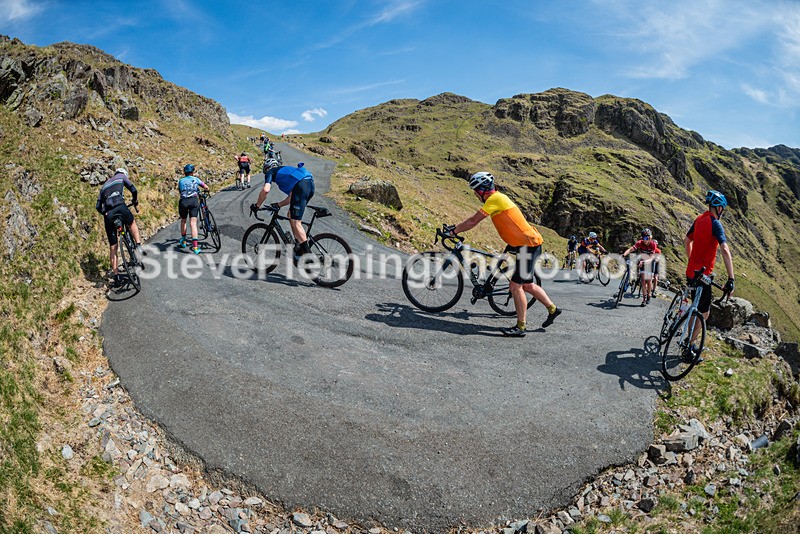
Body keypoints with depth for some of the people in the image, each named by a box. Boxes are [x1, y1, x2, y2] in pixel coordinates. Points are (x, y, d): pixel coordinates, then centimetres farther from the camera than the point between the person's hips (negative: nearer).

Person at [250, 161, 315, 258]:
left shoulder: (270, 172, 18)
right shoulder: (285, 170, 39)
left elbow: (266, 190, 0)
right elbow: (292, 196, 35)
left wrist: (257, 205, 12)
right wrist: (279, 205, 37)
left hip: (301, 185, -8)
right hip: (310, 184, 8)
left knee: (295, 222, -4)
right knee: (291, 215, 21)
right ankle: (299, 248, 25)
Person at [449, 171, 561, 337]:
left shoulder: (494, 199, -16)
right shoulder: (497, 198, 14)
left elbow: (473, 221, -16)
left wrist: (453, 231, -6)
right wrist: (455, 227, 18)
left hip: (528, 245, -10)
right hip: (528, 243, 10)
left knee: (515, 286, -7)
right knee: (527, 285, 20)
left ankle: (521, 327, 0)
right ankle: (552, 309, 35)